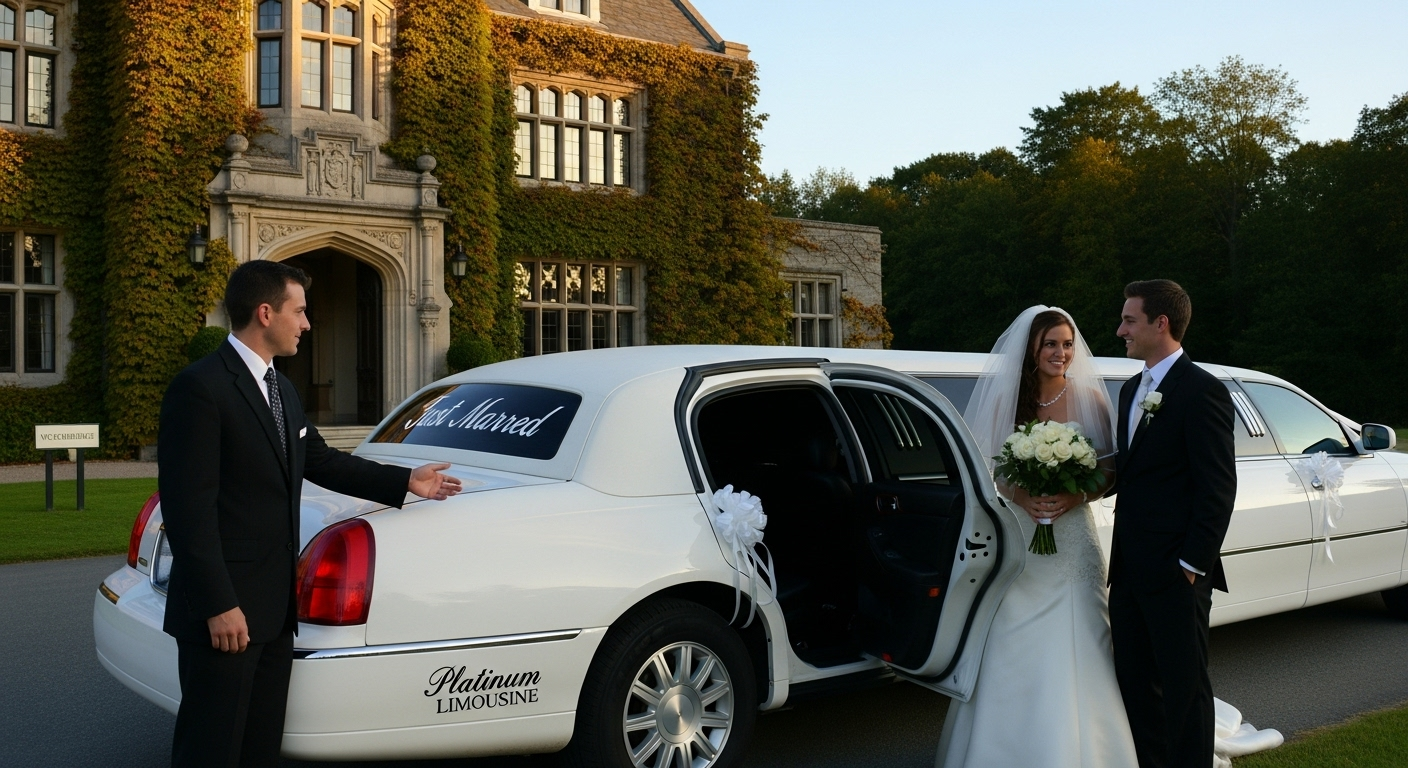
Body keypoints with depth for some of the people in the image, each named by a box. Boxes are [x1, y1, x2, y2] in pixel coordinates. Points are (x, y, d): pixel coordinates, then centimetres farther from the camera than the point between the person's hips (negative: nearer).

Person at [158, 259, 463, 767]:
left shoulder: (281, 389, 15)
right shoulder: (200, 388, -15)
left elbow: (322, 461, 24)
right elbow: (189, 507, -19)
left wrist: (405, 481, 24)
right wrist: (218, 606, -21)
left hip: (275, 608, 9)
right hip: (225, 612, -9)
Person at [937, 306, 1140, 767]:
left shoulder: (1089, 399, 1)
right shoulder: (1005, 399, 1)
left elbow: (1110, 469, 4)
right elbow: (984, 471, 2)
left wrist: (1077, 495, -15)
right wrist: (1021, 496, -15)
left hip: (1073, 544, 0)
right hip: (1017, 543, 0)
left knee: (1073, 657, 0)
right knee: (1012, 655, 1)